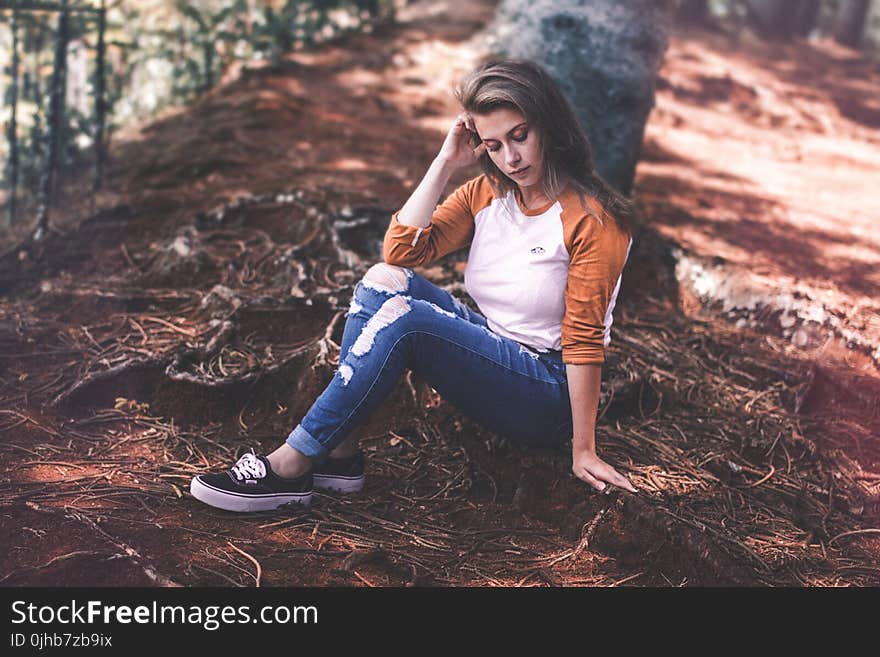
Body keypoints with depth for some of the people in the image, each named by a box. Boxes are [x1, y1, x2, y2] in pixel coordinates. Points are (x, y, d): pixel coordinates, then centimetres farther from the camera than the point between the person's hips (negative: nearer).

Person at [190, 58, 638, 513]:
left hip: (548, 400, -7)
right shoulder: (485, 194, 4)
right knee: (384, 281, -16)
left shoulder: (594, 220, -14)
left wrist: (583, 450, -15)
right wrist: (446, 163, -10)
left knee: (404, 317, -29)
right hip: (487, 351, 7)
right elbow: (401, 249, -8)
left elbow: (585, 340, -16)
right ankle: (340, 456, -19)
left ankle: (291, 466, -23)